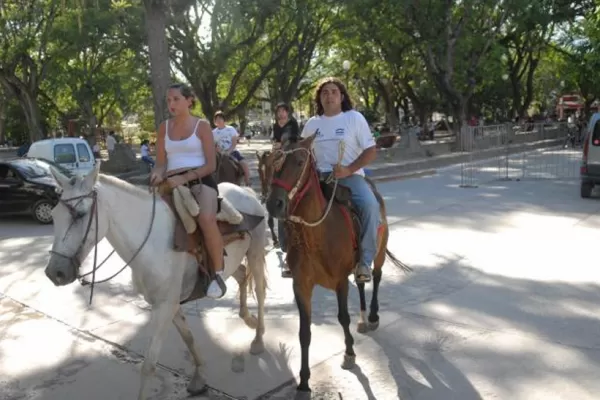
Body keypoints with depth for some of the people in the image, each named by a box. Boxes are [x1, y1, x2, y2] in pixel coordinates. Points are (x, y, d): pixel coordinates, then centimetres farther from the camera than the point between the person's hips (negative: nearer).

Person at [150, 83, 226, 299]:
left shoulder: (202, 126, 2)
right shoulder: (164, 127, 15)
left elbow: (211, 165, -5)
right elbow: (161, 162, 13)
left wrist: (184, 178, -19)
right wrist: (158, 174, -12)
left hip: (200, 181, -5)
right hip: (172, 183, 6)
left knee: (206, 218, -34)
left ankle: (218, 273, -18)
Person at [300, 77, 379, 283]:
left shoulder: (354, 118, 2)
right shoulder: (312, 123, 12)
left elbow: (371, 151, -2)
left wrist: (349, 169, -17)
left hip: (350, 176, -3)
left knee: (370, 205, -33)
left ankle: (364, 261, -21)